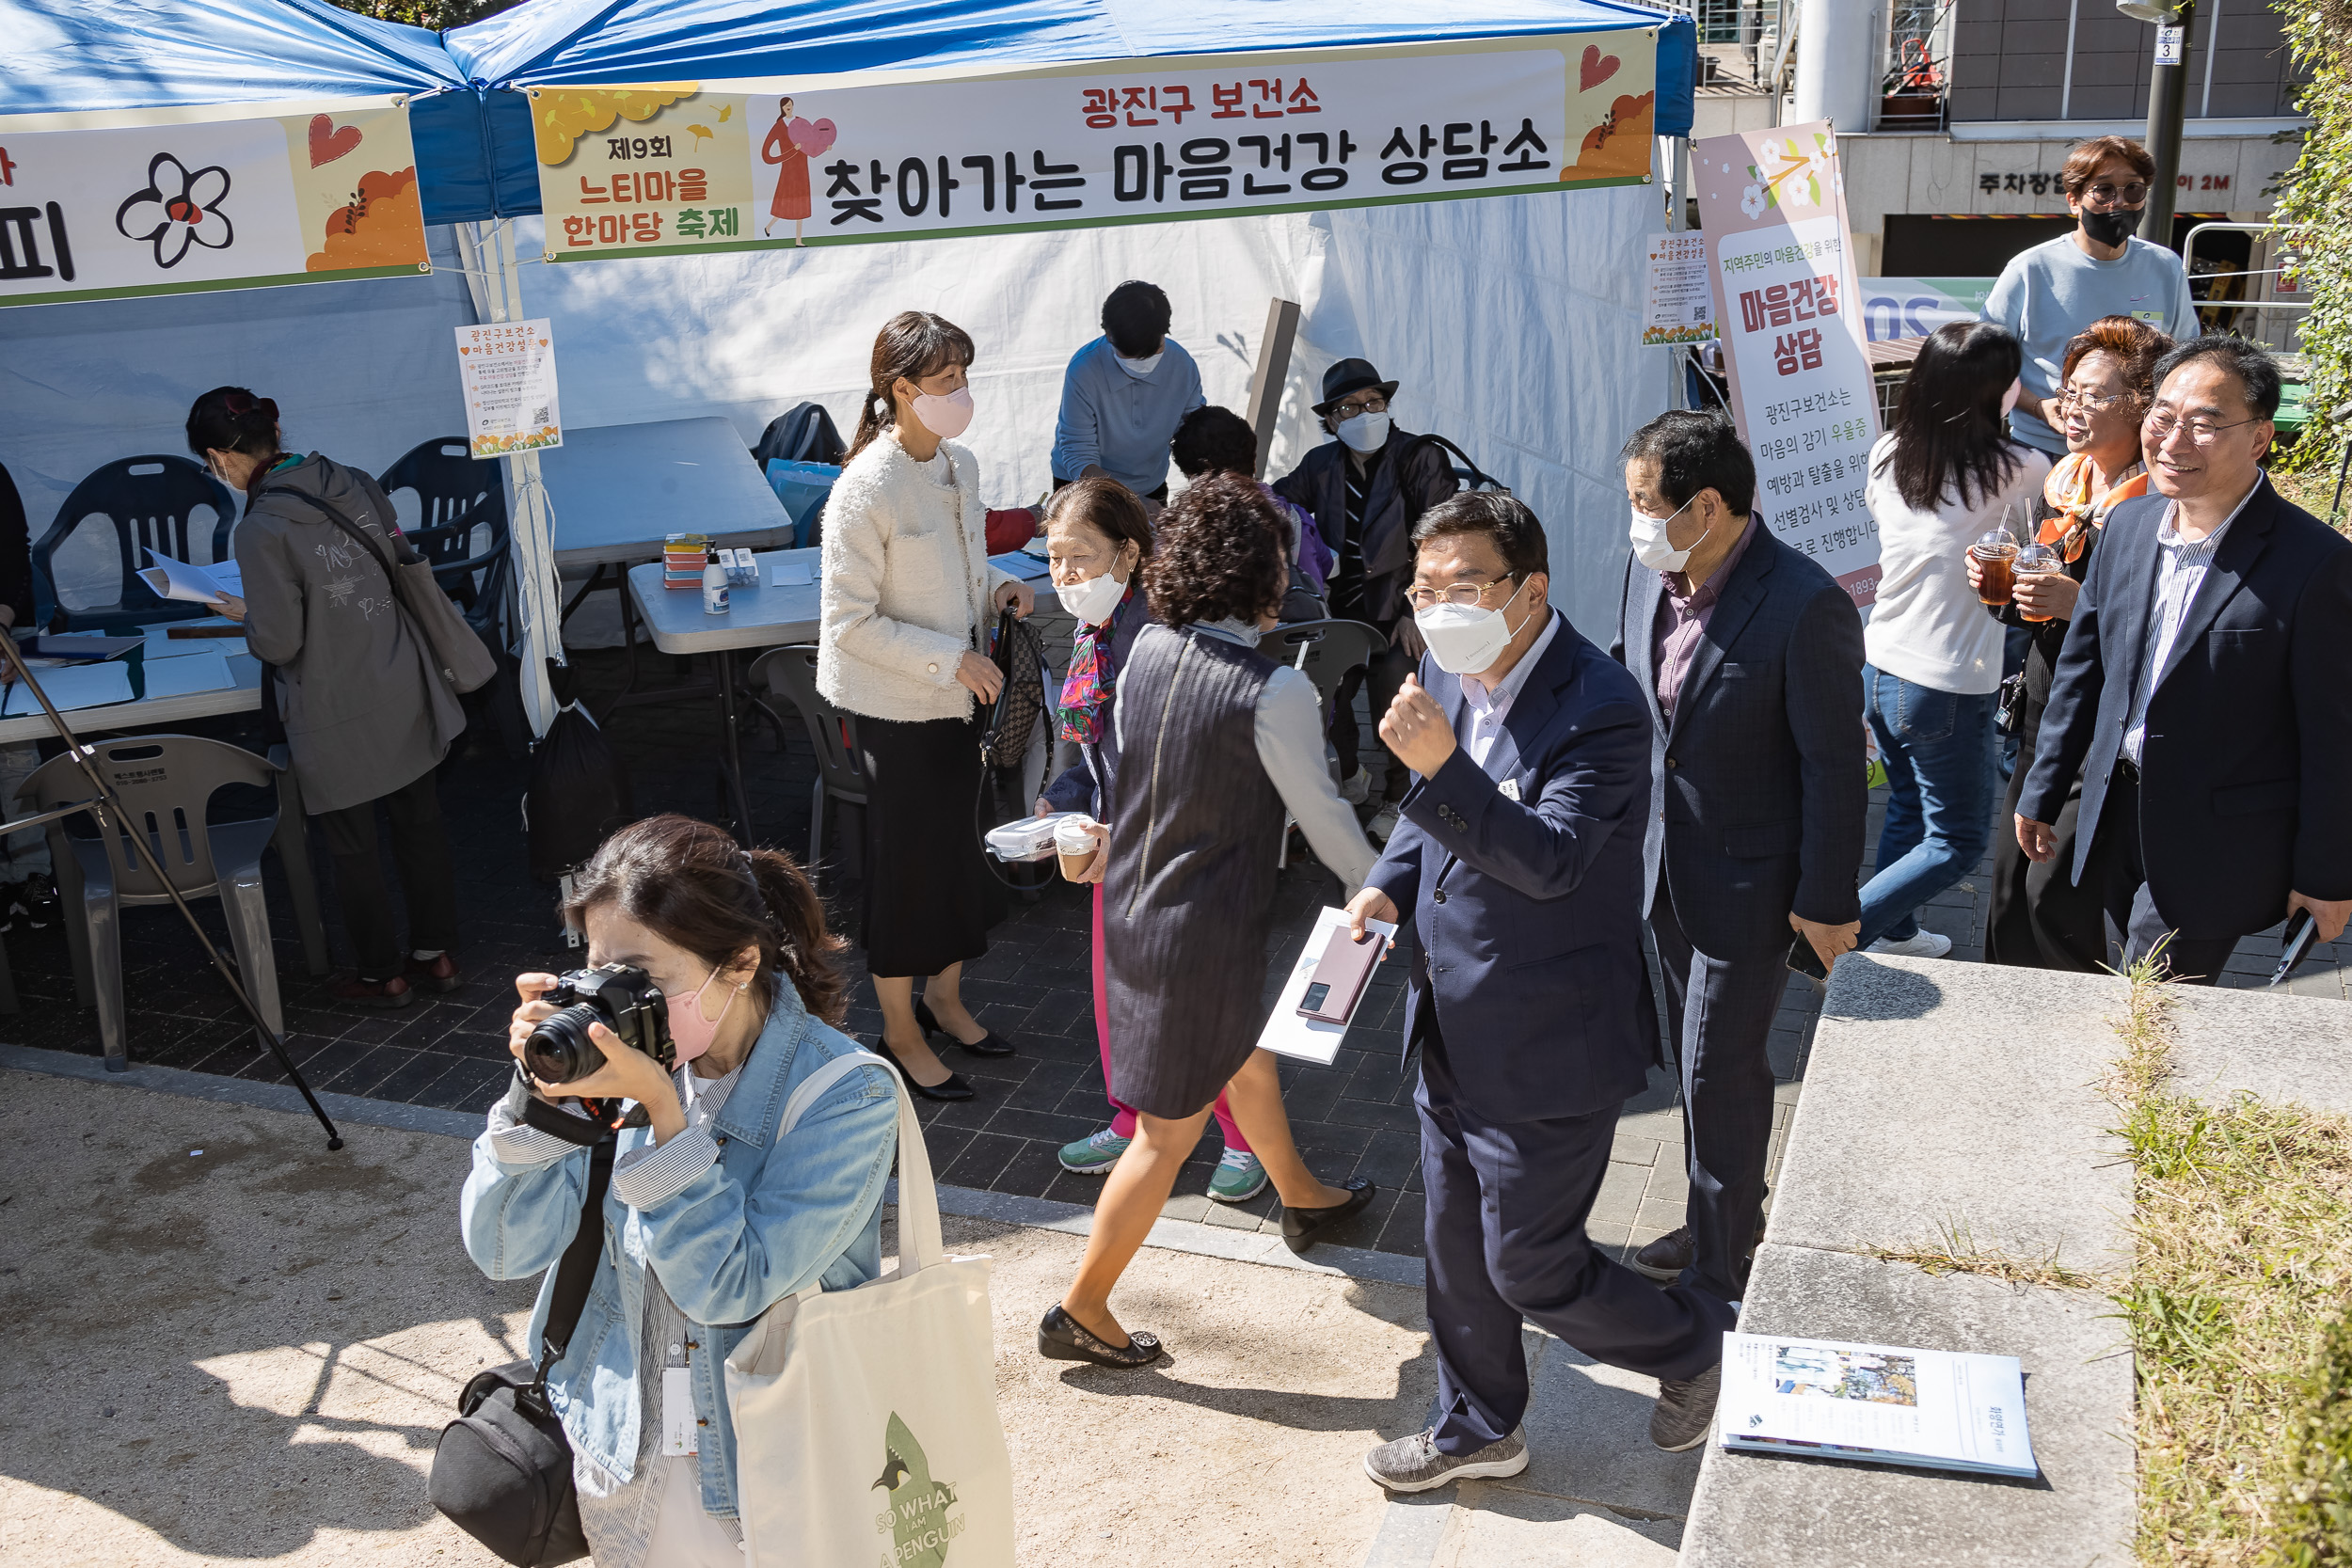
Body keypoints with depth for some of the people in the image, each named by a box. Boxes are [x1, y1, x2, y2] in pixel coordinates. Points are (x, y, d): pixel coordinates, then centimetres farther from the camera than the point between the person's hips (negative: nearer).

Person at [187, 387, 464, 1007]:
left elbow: (279, 641, -19)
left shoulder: (261, 531, -21)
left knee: (353, 848, 12)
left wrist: (245, 615, 2)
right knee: (420, 822, 18)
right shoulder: (355, 485, -2)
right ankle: (435, 953, 31)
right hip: (407, 695, 6)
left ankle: (383, 974, 26)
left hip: (339, 718, -6)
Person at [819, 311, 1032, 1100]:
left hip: (959, 698, 8)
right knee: (904, 864, 6)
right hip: (898, 708, -7)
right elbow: (848, 622, -21)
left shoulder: (961, 466, 3)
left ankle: (945, 999, 39)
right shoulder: (865, 489, -22)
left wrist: (999, 584, -2)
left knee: (956, 849, 19)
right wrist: (951, 659, -23)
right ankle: (900, 1032, 24)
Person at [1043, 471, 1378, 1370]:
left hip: (1130, 909, 8)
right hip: (1205, 934, -8)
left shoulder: (1146, 651, -5)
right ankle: (1081, 1310, 17)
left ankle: (1301, 1198, 54)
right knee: (1171, 1130, 7)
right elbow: (1321, 816, -12)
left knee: (1246, 1056, 30)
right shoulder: (1274, 692, -23)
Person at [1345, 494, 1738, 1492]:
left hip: (1547, 1045, -8)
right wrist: (1390, 883, -1)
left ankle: (1691, 1347, 34)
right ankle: (1478, 1429, 42)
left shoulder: (1601, 708, -24)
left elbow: (1549, 859, -33)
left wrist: (1442, 767, -44)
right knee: (1456, 1249, 20)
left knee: (1529, 1266, 5)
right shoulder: (1448, 673, 0)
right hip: (1452, 1031, 8)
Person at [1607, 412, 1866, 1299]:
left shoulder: (1806, 607, -23)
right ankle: (1727, 1216, 41)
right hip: (1666, 864, 7)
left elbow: (1834, 764, -18)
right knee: (1700, 1059, 21)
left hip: (1749, 881, -7)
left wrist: (1825, 901, -14)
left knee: (1718, 1074, 2)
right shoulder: (1649, 572, -3)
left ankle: (1717, 1270, 20)